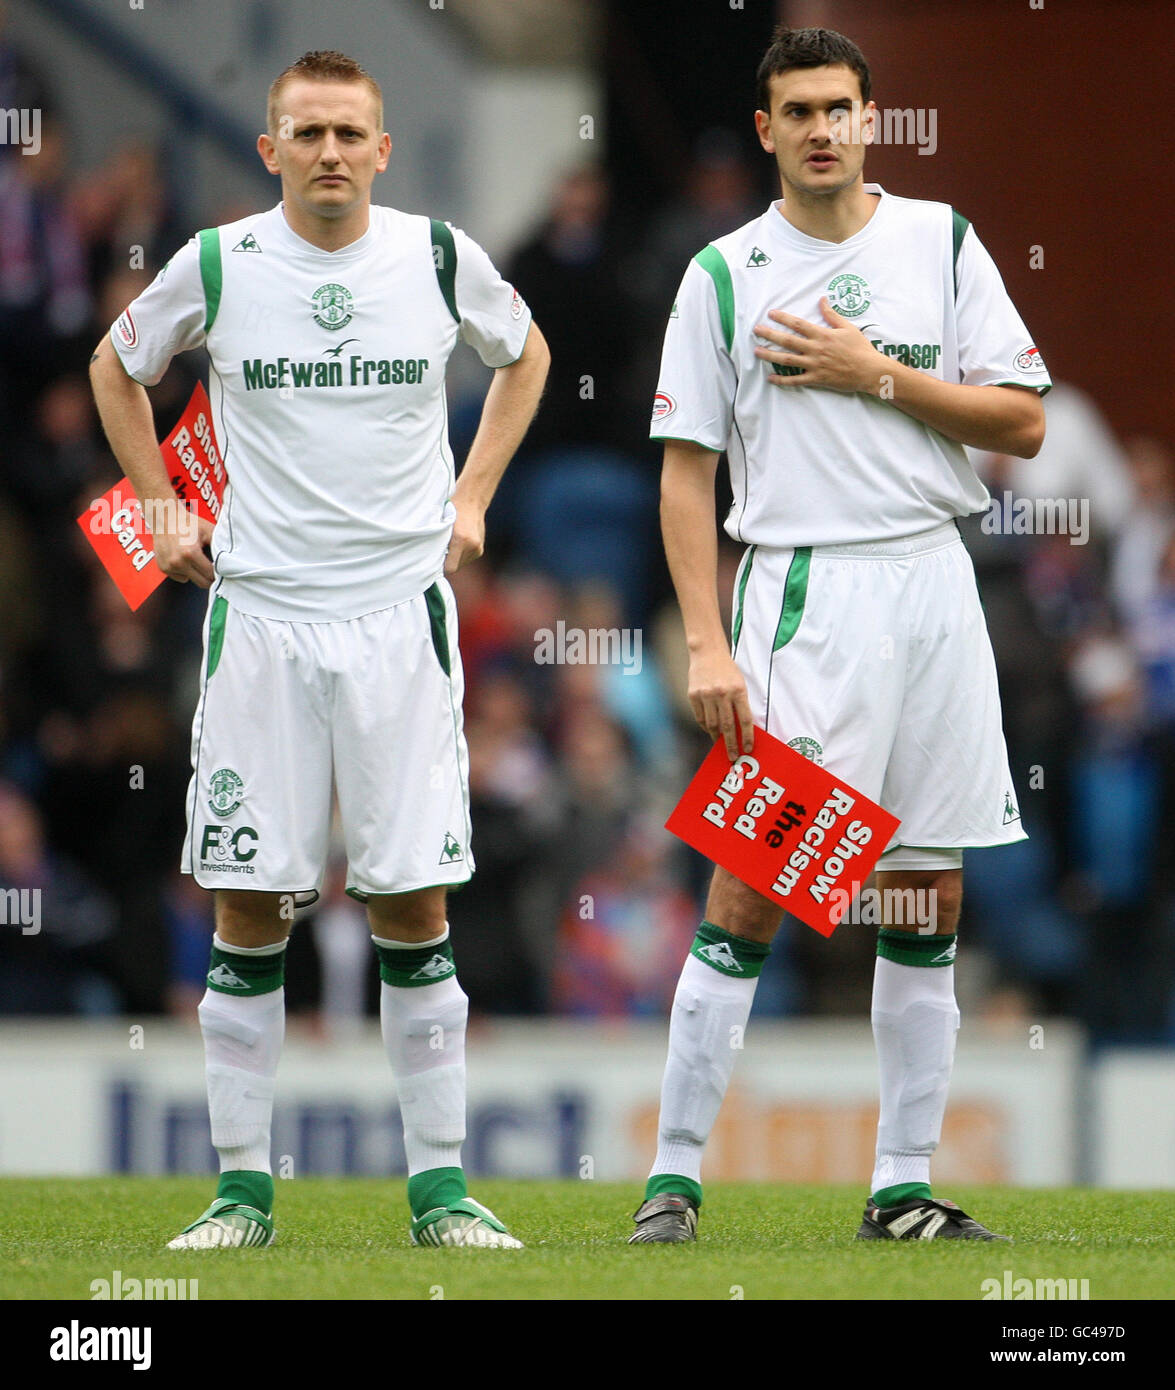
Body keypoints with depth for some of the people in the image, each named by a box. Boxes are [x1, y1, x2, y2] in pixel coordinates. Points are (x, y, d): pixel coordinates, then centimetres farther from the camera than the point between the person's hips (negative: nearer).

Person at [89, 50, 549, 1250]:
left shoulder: (440, 259, 1)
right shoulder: (216, 267, -1)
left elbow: (523, 356, 21)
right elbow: (116, 368, 18)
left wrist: (472, 498, 13)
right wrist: (161, 510, 11)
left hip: (401, 614, 0)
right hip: (257, 612, 0)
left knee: (414, 907, -2)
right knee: (248, 911, 0)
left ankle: (440, 1186, 4)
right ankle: (242, 1187, 7)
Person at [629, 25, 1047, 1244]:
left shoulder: (942, 243, 7)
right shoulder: (725, 274, 2)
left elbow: (1023, 422, 4)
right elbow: (685, 471, 1)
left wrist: (879, 376, -8)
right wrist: (706, 644, -8)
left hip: (933, 588, 3)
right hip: (801, 587, -3)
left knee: (928, 900, 4)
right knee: (747, 891, -10)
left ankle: (903, 1188, 10)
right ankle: (674, 1176, -5)